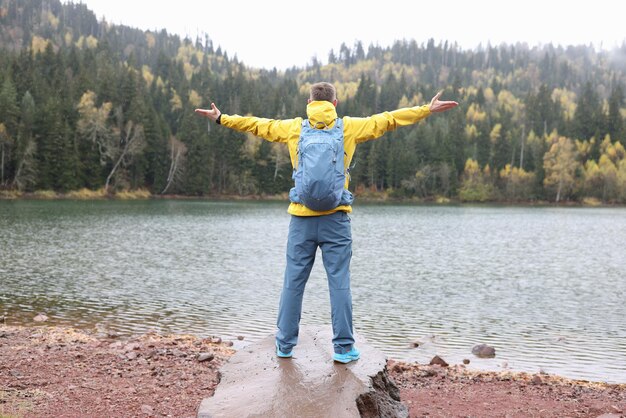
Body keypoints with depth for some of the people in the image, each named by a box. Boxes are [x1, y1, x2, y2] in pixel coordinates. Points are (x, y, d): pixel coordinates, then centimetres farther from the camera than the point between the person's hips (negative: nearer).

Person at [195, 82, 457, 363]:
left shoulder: (294, 128, 7)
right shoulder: (349, 127, 4)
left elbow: (258, 125, 17)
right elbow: (387, 120, 9)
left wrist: (221, 118, 31)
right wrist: (426, 110, 18)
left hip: (301, 218, 2)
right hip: (335, 218, -1)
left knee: (293, 282, 8)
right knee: (339, 283, 3)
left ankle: (285, 345, 17)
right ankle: (343, 348, 7)